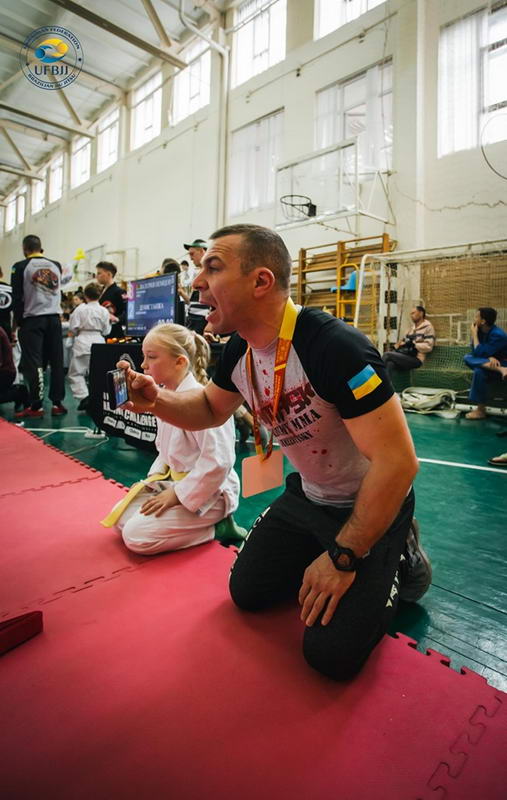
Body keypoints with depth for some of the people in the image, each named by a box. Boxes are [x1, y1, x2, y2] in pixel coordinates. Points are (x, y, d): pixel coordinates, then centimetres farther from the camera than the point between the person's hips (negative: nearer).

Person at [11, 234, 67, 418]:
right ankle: (57, 403, 8)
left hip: (32, 319, -3)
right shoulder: (56, 265, 8)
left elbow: (17, 297, -3)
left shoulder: (21, 266, -2)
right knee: (57, 362, 6)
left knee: (33, 363, -2)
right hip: (54, 318, 4)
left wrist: (17, 322, 7)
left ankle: (36, 407, -2)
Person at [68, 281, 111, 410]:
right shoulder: (104, 311, -1)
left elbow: (72, 328, -4)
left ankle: (84, 397, -12)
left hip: (82, 344, -3)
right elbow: (106, 331, 5)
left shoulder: (80, 309, -6)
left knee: (76, 373, 3)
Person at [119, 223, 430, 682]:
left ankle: (401, 560, 15)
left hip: (372, 506, -6)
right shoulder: (240, 350, -8)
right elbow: (211, 409, 10)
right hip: (307, 496, 7)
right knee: (247, 591, 13)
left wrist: (343, 556, -24)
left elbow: (398, 462, -32)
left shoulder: (333, 347, -34)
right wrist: (156, 400, -12)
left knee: (332, 653, -7)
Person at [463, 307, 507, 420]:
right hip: (490, 361, 7)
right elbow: (475, 351, -5)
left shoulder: (498, 335, -25)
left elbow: (479, 353, -27)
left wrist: (474, 334, -20)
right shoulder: (481, 330, -2)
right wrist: (489, 358, -25)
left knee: (479, 371, -34)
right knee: (467, 357, -18)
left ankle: (481, 410, -28)